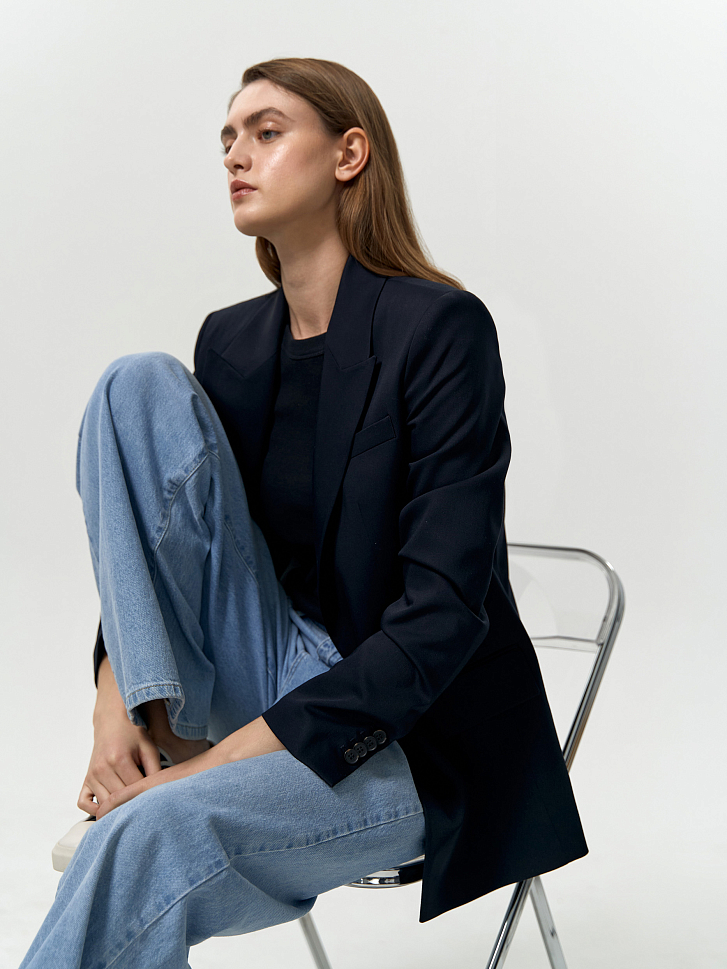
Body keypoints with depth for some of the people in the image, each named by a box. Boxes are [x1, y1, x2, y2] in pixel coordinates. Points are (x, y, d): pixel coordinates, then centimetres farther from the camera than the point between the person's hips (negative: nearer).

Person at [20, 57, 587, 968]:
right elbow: (164, 541, 9)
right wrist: (117, 693, -12)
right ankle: (162, 732, -14)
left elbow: (445, 611, -20)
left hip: (406, 732, -6)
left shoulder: (440, 328, -14)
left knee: (155, 833, -36)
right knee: (140, 382, -11)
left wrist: (235, 755, -24)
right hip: (270, 677, 6)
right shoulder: (230, 340, 5)